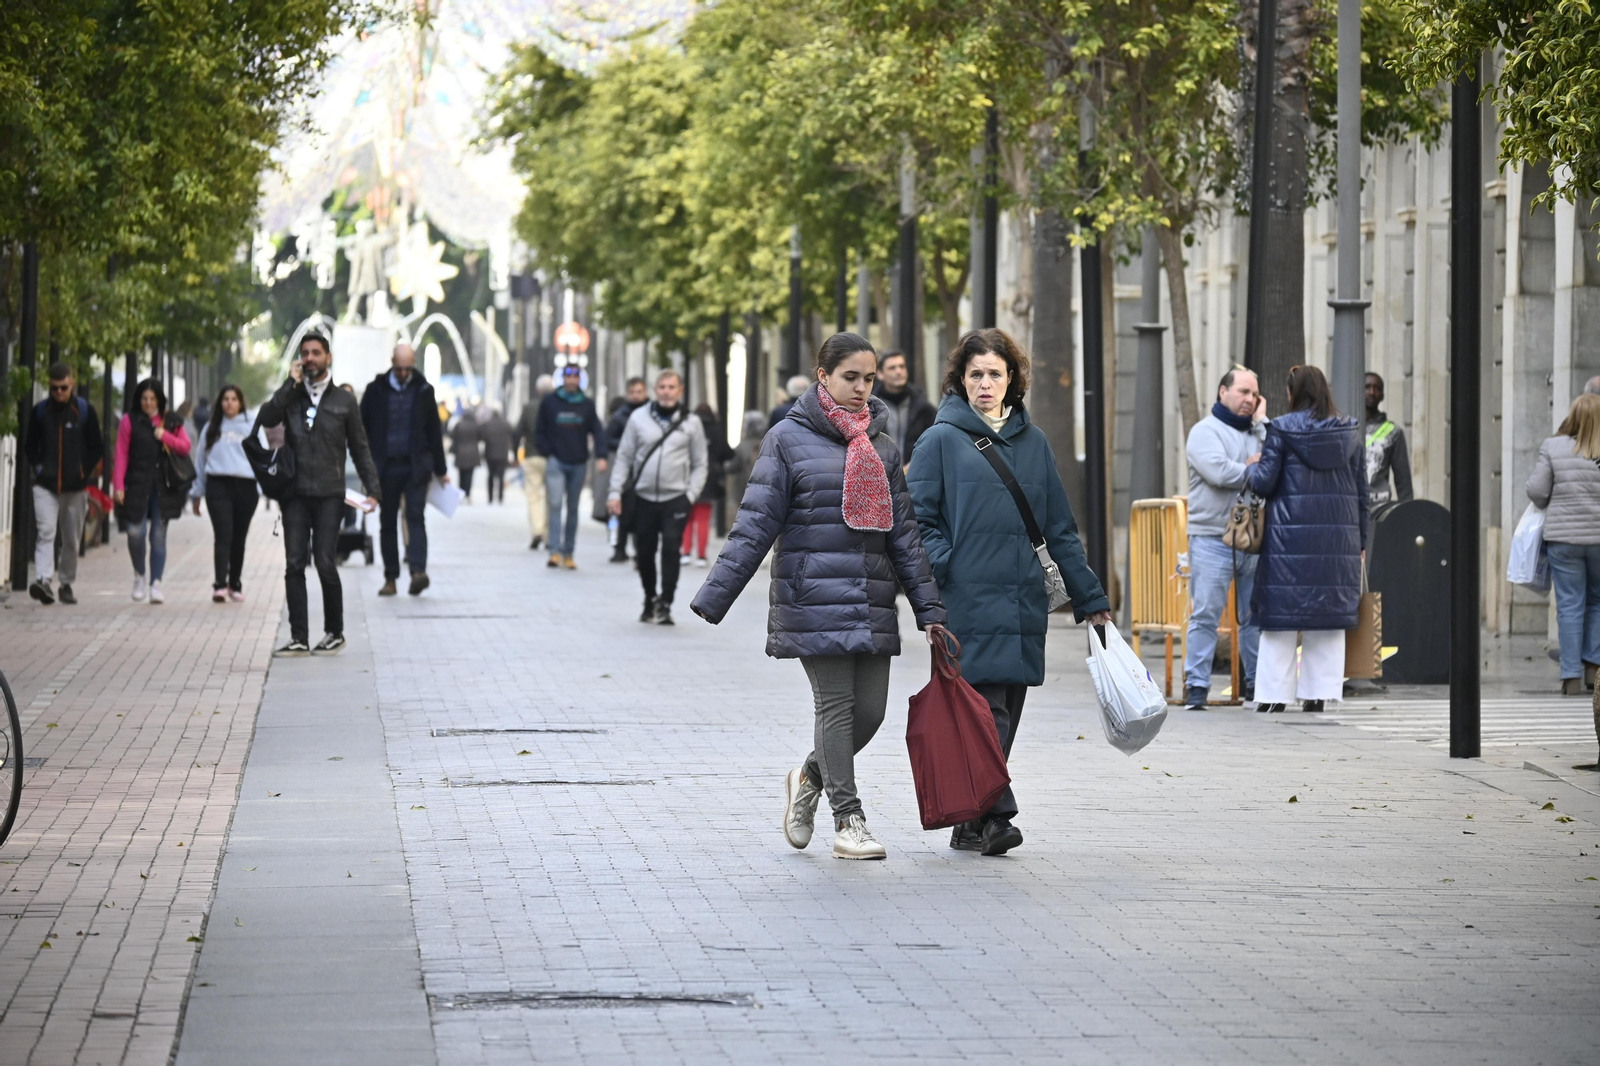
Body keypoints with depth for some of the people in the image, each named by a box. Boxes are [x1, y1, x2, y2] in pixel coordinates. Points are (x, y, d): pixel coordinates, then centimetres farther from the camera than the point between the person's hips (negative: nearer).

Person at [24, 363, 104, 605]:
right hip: (45, 486, -1)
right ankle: (43, 581, -27)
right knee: (45, 532, -16)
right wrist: (38, 467, 1)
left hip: (75, 486, 1)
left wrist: (84, 472, -1)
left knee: (72, 539, 7)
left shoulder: (85, 410, 1)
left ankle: (67, 584, 19)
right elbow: (30, 445, 14)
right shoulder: (40, 410, 4)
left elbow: (97, 448, 7)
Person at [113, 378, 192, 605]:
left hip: (163, 487, 2)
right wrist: (118, 485, -8)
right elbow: (121, 455, 0)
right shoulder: (129, 421, 4)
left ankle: (156, 584, 6)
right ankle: (139, 575, 12)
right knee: (136, 532, -12)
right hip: (137, 485, -2)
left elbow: (185, 447, 7)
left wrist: (165, 436, -8)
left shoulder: (172, 422, 13)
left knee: (158, 536, 1)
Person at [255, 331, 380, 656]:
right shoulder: (290, 397, 11)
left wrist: (372, 490, 1)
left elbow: (360, 449, 10)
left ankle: (334, 632, 9)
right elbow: (264, 420, -7)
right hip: (295, 494, 2)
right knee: (294, 565, -3)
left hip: (329, 495, -2)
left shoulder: (344, 401, 9)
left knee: (325, 563, -7)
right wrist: (291, 384, -8)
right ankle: (299, 638, -1)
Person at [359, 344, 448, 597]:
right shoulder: (376, 390, 2)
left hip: (415, 466, -1)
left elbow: (434, 431, 10)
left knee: (416, 517, -12)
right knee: (387, 522, 6)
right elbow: (362, 427, 4)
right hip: (385, 467, 1)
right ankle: (390, 578, 12)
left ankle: (418, 571, -24)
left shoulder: (423, 390, 5)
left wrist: (440, 469, 11)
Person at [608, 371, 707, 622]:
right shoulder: (639, 418, 4)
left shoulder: (691, 423, 4)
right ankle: (650, 600, 28)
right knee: (644, 553, 9)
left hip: (675, 499, -2)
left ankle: (665, 604, -9)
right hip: (644, 498, 2)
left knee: (671, 549, -14)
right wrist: (615, 491, 0)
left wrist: (691, 494, -4)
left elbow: (699, 465, 8)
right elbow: (624, 457, 7)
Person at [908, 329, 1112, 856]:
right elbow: (919, 519, -1)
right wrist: (939, 576, -15)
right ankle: (991, 817, -14)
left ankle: (970, 825, 13)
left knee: (1005, 713, 6)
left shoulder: (1032, 442, 14)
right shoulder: (942, 441, 1)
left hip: (1023, 602, 5)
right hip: (969, 601, -5)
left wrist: (1089, 598, 15)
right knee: (983, 711, -13)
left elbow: (1060, 528, 17)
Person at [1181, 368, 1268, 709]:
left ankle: (1255, 682, 15)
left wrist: (1261, 422, 2)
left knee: (1255, 614, 8)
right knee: (1205, 614, -7)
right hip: (1212, 537, -5)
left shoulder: (1258, 431, 17)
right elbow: (1219, 472, -17)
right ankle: (1196, 685, -6)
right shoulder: (1205, 431, 0)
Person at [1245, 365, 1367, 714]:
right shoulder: (1347, 433, 6)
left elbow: (1265, 482, -7)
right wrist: (1360, 540, 14)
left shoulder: (1282, 430, -5)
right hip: (1338, 537, 3)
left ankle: (1275, 694, 2)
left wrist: (1252, 468, 15)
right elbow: (1360, 489, 8)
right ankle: (1318, 693, 5)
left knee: (1282, 614, 2)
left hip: (1290, 538, -3)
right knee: (1329, 616, 8)